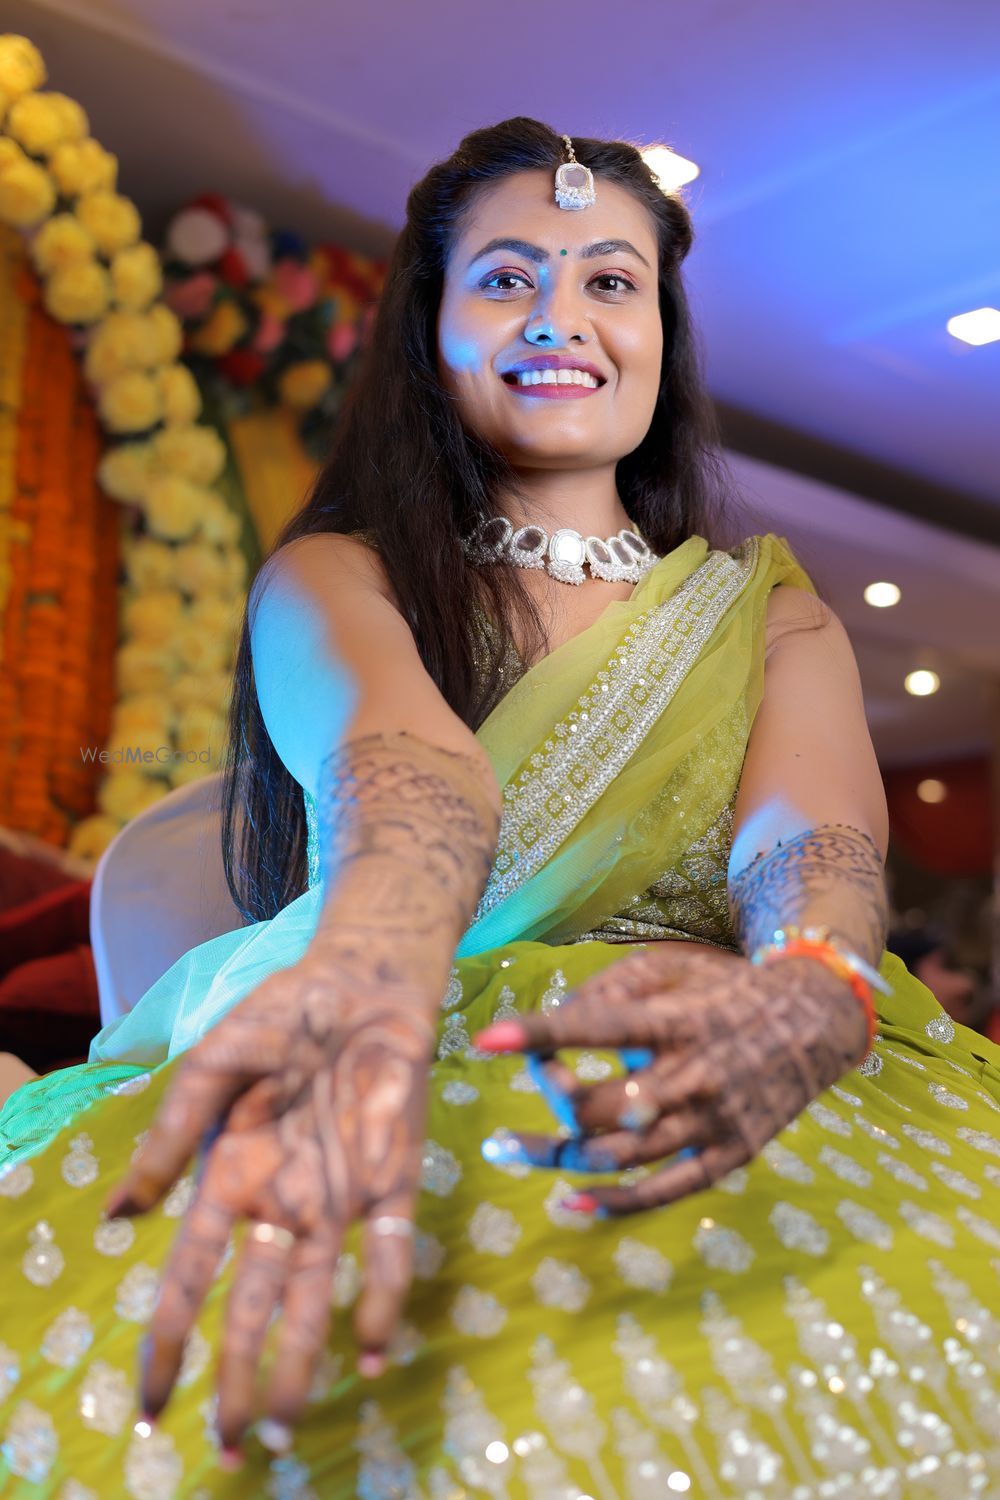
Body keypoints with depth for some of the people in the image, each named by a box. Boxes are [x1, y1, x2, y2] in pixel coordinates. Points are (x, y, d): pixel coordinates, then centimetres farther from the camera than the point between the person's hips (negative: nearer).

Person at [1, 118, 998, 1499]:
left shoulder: (770, 613, 16)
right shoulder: (330, 579, 10)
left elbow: (813, 837, -6)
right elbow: (404, 761, -15)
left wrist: (807, 996, -33)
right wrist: (371, 974, -40)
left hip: (718, 1116, 1)